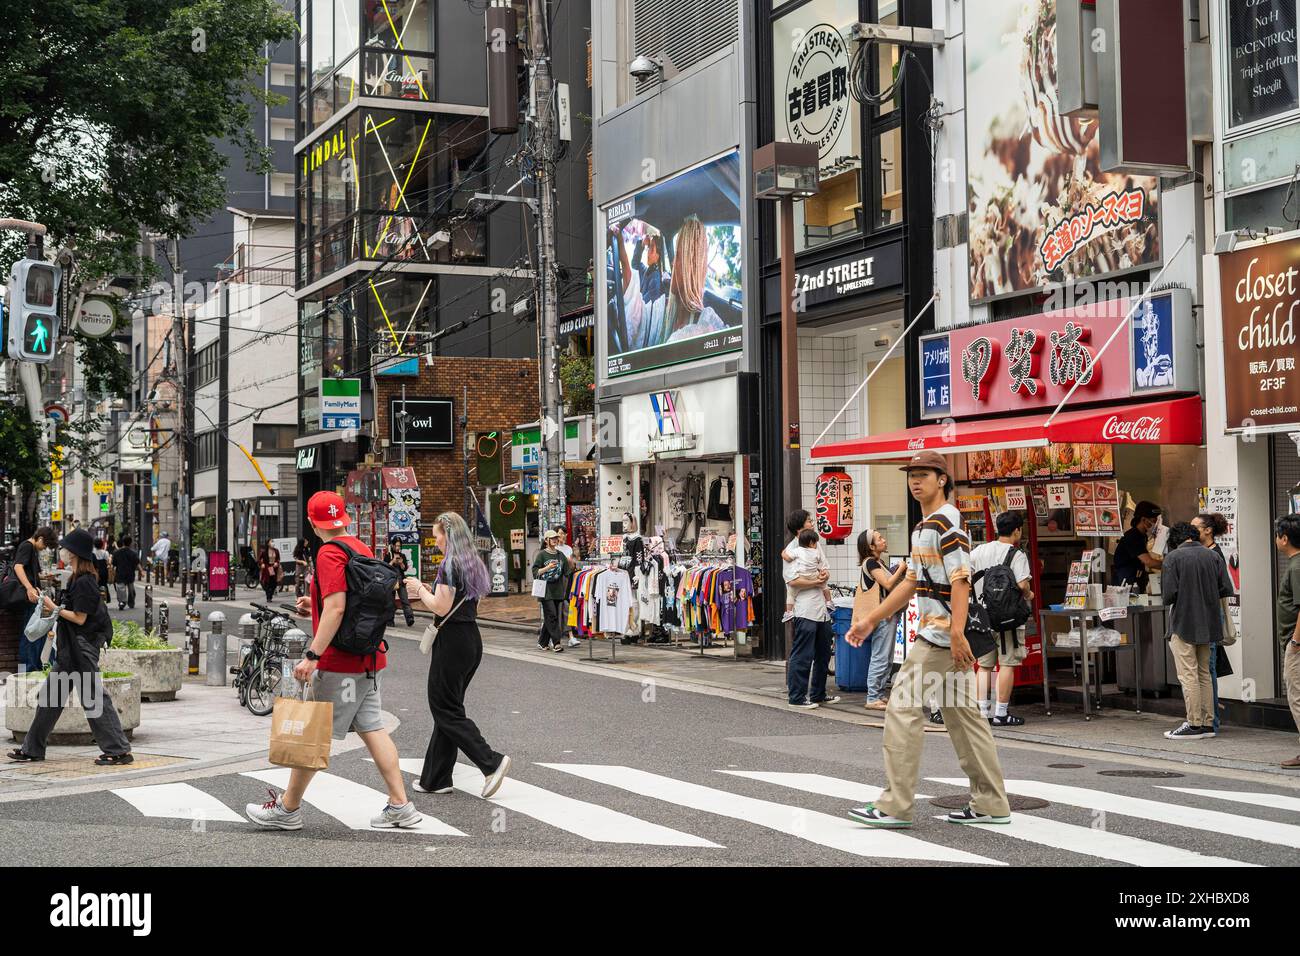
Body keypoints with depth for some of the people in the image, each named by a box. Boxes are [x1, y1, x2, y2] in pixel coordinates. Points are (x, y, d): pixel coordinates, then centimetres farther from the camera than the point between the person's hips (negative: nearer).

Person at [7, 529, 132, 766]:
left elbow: (79, 618, -18)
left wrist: (54, 608, -10)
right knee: (50, 695, 14)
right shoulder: (76, 579, 13)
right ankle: (32, 748, 22)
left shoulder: (84, 582, -17)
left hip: (82, 648, -10)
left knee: (93, 698, -7)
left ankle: (119, 751, -3)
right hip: (69, 648, 10)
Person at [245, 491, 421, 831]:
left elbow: (335, 608, -23)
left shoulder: (330, 553, -15)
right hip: (369, 658, 9)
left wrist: (312, 656, -24)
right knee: (372, 729, 10)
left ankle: (287, 809, 11)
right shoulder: (360, 548, 12)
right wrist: (316, 606, 24)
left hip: (340, 663, -9)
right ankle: (400, 806, 8)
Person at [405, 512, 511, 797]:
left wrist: (420, 589, -4)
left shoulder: (450, 564, -15)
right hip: (472, 638, 9)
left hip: (452, 641, -9)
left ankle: (492, 762, -11)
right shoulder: (473, 563, 13)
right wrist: (427, 592, 15)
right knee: (448, 708, 13)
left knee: (445, 710, -2)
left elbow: (441, 608, -19)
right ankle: (435, 779, 16)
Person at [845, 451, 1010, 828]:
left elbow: (960, 580, -20)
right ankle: (991, 804, 14)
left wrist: (956, 634, -29)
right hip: (939, 634, 10)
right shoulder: (924, 527, 21)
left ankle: (896, 806, -6)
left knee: (904, 705, -9)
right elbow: (912, 583, 27)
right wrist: (870, 621, 26)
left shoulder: (947, 521, -11)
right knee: (961, 712, 10)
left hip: (942, 633, -10)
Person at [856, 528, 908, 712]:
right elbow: (887, 584, -19)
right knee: (880, 658, -9)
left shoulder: (879, 562, 17)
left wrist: (900, 570, 7)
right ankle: (872, 698, -7)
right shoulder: (871, 562, -12)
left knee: (887, 659, 12)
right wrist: (900, 569, -7)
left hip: (889, 614, 10)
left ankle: (879, 695, 17)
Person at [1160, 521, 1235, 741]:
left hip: (1184, 624, -6)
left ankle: (1194, 724, -2)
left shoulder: (1173, 557, -9)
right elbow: (1226, 589, 1)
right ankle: (1207, 723, 15)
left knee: (1188, 675, -2)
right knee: (1204, 674, 14)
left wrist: (1168, 602, 7)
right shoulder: (1212, 556, 4)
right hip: (1208, 624, 6)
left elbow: (1169, 593, -15)